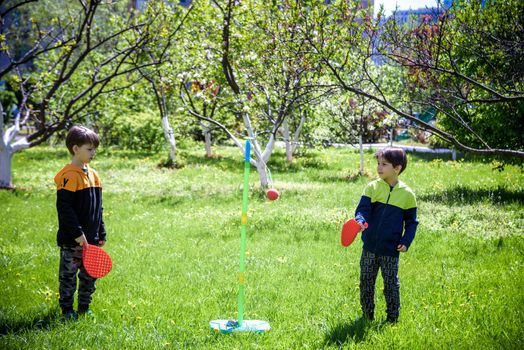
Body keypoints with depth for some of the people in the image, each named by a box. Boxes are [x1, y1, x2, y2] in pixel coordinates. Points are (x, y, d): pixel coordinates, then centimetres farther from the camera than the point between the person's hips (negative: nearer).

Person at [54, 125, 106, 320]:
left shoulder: (93, 175, 11)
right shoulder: (69, 176, -15)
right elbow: (64, 208, -19)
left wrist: (101, 233, 15)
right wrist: (77, 233, -19)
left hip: (91, 238, 8)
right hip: (72, 240, -8)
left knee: (90, 274, 14)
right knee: (68, 275, 4)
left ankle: (84, 307, 26)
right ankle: (67, 309, 15)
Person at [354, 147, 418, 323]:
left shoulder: (407, 194, -2)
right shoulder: (372, 187, 0)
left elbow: (411, 221, 6)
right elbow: (363, 208, -7)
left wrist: (406, 241, -6)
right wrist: (360, 221, -29)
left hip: (391, 249, -2)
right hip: (370, 247, 2)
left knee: (391, 284, 6)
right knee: (366, 283, 10)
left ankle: (392, 318, 19)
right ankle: (367, 316, 25)